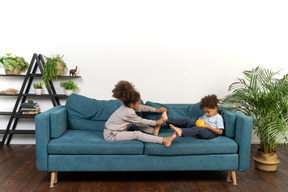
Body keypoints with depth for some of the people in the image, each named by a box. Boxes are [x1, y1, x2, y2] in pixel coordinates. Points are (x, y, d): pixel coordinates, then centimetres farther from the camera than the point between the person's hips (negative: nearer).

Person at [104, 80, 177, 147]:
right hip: (111, 135, -10)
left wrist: (156, 110, 15)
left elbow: (143, 107, 11)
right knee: (138, 134, -20)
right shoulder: (129, 112, -25)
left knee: (135, 122, 10)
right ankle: (164, 141, -25)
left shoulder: (127, 106, -1)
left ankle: (153, 131, 14)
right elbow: (141, 121, -11)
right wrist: (156, 122, 1)